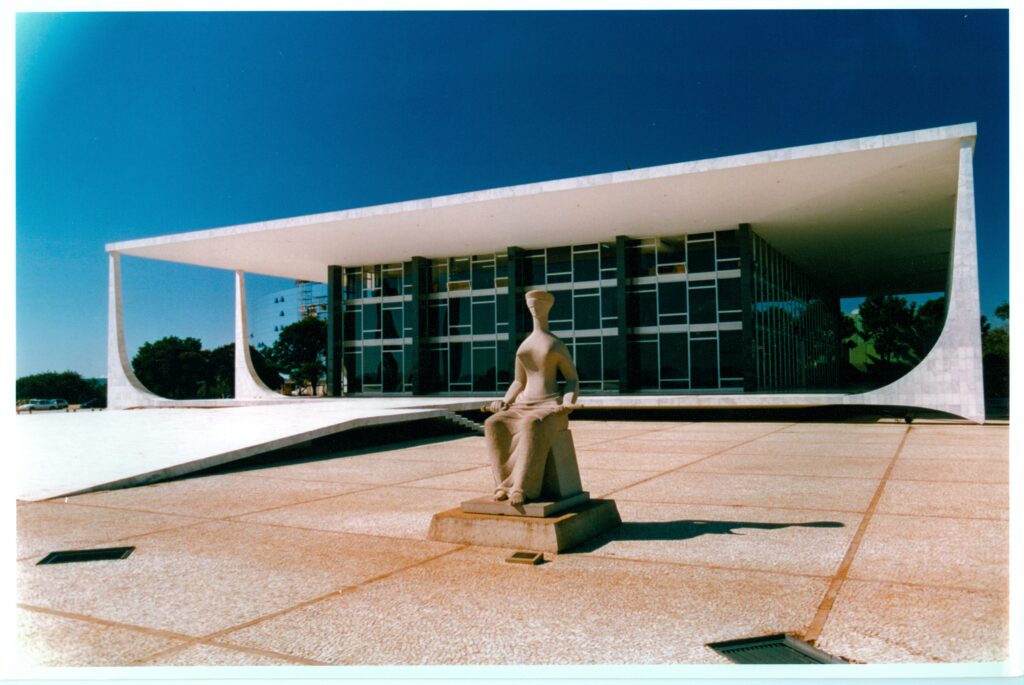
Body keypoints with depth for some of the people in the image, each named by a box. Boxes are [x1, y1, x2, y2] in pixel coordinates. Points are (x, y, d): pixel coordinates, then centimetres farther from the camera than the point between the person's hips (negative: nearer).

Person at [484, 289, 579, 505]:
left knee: (532, 426, -42)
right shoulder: (522, 348, 18)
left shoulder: (558, 345, 3)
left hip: (551, 409, -5)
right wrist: (504, 402, 3)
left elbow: (573, 381, 3)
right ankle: (504, 484, -29)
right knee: (494, 425, -28)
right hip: (524, 408, 5)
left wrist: (567, 404, -17)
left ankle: (522, 487, -41)